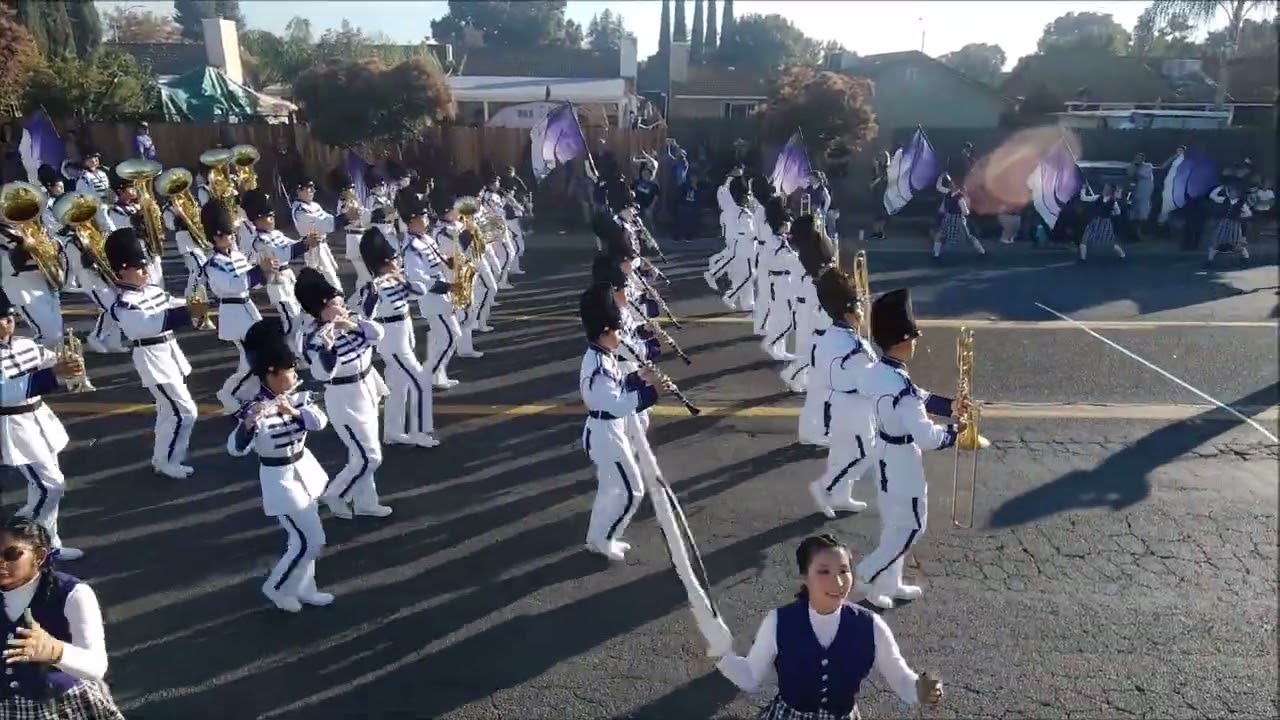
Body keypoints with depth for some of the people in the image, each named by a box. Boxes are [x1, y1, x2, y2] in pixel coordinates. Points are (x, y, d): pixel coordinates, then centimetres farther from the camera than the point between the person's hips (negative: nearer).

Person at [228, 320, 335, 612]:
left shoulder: (299, 398, -5)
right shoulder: (255, 410, -22)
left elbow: (320, 421, -18)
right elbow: (235, 449, -30)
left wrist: (294, 412, -32)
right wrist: (248, 424, -47)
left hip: (304, 469, 7)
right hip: (280, 479, -7)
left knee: (304, 538, 18)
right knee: (311, 541, -2)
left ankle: (302, 588, 35)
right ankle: (276, 587, 20)